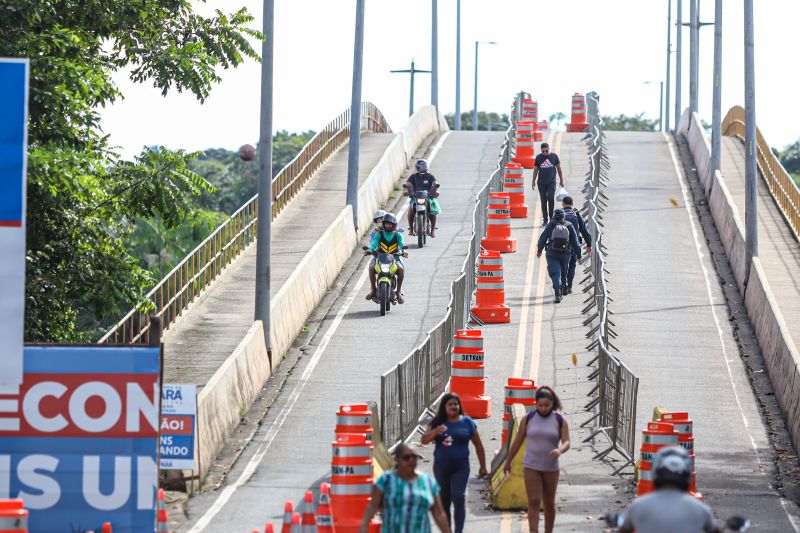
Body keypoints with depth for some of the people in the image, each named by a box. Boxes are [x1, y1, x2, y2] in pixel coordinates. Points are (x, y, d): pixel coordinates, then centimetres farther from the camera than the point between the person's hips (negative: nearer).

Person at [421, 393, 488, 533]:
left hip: (460, 467, -2)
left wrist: (483, 466, 7)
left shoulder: (467, 422, 1)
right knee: (444, 501, 10)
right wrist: (435, 432, -21)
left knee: (458, 498, -16)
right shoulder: (438, 422, 4)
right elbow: (424, 440, -2)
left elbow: (478, 445, 7)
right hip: (441, 467, 2)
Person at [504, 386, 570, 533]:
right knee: (534, 502, -10)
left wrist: (560, 450, -32)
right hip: (531, 467, -1)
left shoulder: (560, 421, -1)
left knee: (549, 504, 11)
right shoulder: (528, 419, 0)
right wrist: (508, 461, 12)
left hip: (551, 469, 1)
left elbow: (566, 442, -9)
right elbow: (518, 441, 7)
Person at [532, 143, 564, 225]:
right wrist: (533, 181, 9)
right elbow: (535, 170, 10)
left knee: (550, 198, -16)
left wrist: (561, 180, 11)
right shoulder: (538, 158, 1)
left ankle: (551, 217, 1)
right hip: (541, 183, 1)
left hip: (551, 182, -1)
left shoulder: (554, 156, 0)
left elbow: (559, 168, 9)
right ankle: (545, 219, 9)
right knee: (543, 201, 2)